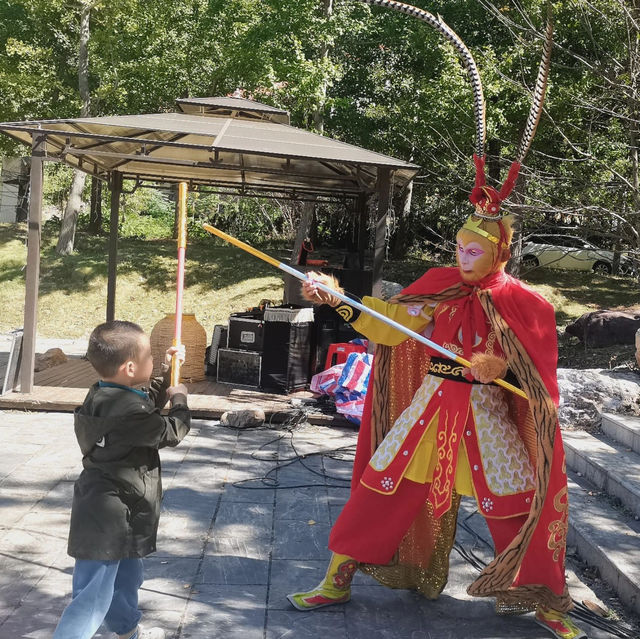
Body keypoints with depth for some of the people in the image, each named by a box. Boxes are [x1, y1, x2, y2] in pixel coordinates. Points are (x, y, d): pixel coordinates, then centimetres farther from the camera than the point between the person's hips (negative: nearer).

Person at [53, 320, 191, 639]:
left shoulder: (103, 396, 3)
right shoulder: (127, 411, -28)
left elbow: (147, 405, 22)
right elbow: (172, 431, -14)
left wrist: (166, 374, 16)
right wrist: (179, 399, 2)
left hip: (113, 513, 11)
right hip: (107, 517, -11)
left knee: (126, 577, 30)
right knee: (93, 597, -6)